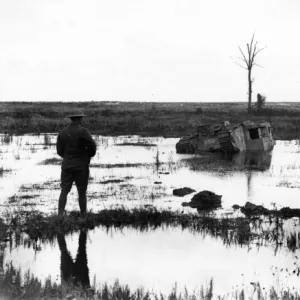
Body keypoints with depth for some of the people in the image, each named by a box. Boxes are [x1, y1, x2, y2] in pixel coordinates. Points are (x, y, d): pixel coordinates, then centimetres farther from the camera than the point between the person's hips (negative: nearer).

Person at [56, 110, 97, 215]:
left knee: (64, 191, 4)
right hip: (81, 166, -3)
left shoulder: (62, 132, 3)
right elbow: (92, 145, -14)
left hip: (66, 166, 3)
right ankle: (83, 214, 13)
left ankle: (60, 214, -7)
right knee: (82, 192, 7)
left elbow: (59, 151, 6)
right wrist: (89, 155, 6)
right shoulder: (82, 131, -12)